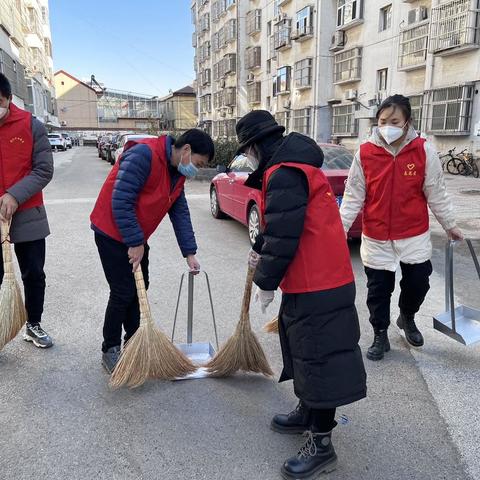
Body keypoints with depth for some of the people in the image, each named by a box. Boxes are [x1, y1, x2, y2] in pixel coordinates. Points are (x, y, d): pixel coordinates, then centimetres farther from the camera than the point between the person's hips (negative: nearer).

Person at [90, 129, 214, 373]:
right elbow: (121, 201, -27)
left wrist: (189, 253, 2)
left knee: (139, 289, 12)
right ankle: (110, 350, 12)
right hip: (112, 232, -9)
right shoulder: (143, 154, -24)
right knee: (123, 292, -5)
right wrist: (135, 243, -23)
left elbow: (180, 213, 7)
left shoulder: (177, 172, 5)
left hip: (136, 238, 9)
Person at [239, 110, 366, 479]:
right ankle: (307, 413, 40)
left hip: (317, 286, -11)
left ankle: (321, 445, 13)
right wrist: (260, 251, 34)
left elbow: (283, 235, -22)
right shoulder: (293, 167, 15)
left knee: (319, 357, -1)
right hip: (312, 280, 11)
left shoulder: (283, 174, -19)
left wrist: (266, 282, -11)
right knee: (300, 346, 22)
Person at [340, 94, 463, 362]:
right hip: (376, 238, 0)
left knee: (418, 282, 9)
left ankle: (407, 317, 42)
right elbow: (354, 196, -3)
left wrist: (450, 225, 8)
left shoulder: (424, 150, -7)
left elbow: (436, 193, 1)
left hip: (415, 235, 1)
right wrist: (341, 227, -9)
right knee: (378, 289, 8)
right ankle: (380, 337, 28)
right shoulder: (365, 153, -7)